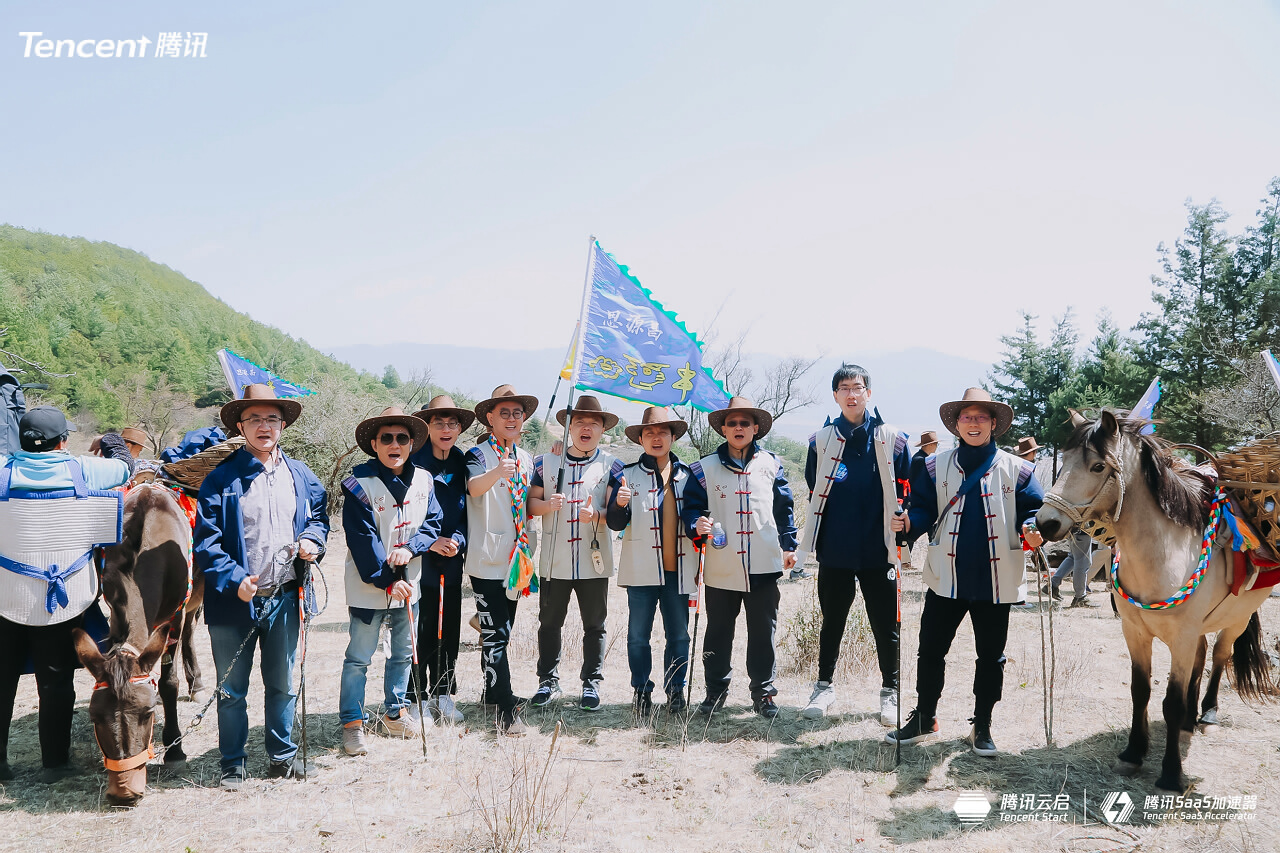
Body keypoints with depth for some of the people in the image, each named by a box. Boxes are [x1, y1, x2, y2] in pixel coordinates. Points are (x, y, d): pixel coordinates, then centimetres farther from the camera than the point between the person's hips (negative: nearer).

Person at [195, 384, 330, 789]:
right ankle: (233, 764, 26)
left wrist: (313, 540, -5)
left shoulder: (300, 475, 5)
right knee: (232, 689, 10)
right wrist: (233, 580, -22)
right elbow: (206, 541, -10)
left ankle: (283, 755, 32)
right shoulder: (221, 479, -7)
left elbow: (319, 515, 17)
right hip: (235, 600, -3)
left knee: (282, 684, 16)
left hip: (284, 599, 3)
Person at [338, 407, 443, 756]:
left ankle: (394, 713, 34)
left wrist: (410, 548, -17)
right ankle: (352, 724, 15)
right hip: (369, 586, -5)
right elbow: (362, 540, -17)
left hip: (408, 583, 5)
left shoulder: (423, 480, 1)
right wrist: (387, 581, -19)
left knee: (403, 652, 17)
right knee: (359, 657, 2)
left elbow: (432, 522, 2)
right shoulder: (360, 483, -14)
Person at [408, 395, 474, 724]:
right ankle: (418, 698, 14)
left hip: (452, 560, 5)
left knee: (449, 629, 10)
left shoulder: (462, 464, 6)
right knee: (421, 630, -1)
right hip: (419, 560, -4)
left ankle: (443, 694, 24)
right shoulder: (414, 463, -9)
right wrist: (430, 543, -16)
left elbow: (468, 511, 9)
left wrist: (458, 539, -8)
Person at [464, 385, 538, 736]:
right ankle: (506, 709, -7)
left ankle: (490, 690, 30)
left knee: (503, 629, 16)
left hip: (515, 557, 7)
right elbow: (474, 486, -29)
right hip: (487, 557, -7)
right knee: (495, 633, -8)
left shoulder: (526, 458, 13)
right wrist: (497, 473, -48)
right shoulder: (479, 454, -7)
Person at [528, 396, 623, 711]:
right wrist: (548, 505, -15)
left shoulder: (611, 466, 3)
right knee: (549, 624, 9)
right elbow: (531, 502, 7)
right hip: (554, 560, 1)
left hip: (594, 561, -1)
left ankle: (591, 683, 20)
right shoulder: (546, 462, 7)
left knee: (594, 626, 8)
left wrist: (596, 514, -23)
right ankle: (548, 682, 23)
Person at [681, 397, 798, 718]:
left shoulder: (771, 465, 7)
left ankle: (763, 691, 21)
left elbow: (784, 508, 13)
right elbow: (691, 507, 3)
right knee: (718, 632, 9)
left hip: (763, 566, 1)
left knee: (763, 632, 7)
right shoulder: (705, 468, 3)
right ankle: (715, 690, 24)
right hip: (721, 568, 0)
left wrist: (789, 545, 11)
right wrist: (697, 525, -17)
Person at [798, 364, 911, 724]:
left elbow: (905, 492, 4)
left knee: (885, 624, 7)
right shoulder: (821, 441, 5)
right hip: (834, 551, 2)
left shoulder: (892, 440, 1)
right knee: (832, 622, 13)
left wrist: (901, 533, -4)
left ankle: (890, 691, 22)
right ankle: (824, 685, 28)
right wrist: (818, 537, 9)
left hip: (878, 551, -1)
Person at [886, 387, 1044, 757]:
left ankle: (982, 726, 27)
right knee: (931, 649, 7)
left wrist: (1032, 529, -21)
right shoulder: (936, 467, 5)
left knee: (991, 655, 11)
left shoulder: (1016, 469, 1)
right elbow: (924, 509, 3)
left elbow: (1032, 511, 0)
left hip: (996, 580, -1)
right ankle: (924, 718, 24)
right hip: (946, 577, 1)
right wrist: (909, 523, -18)